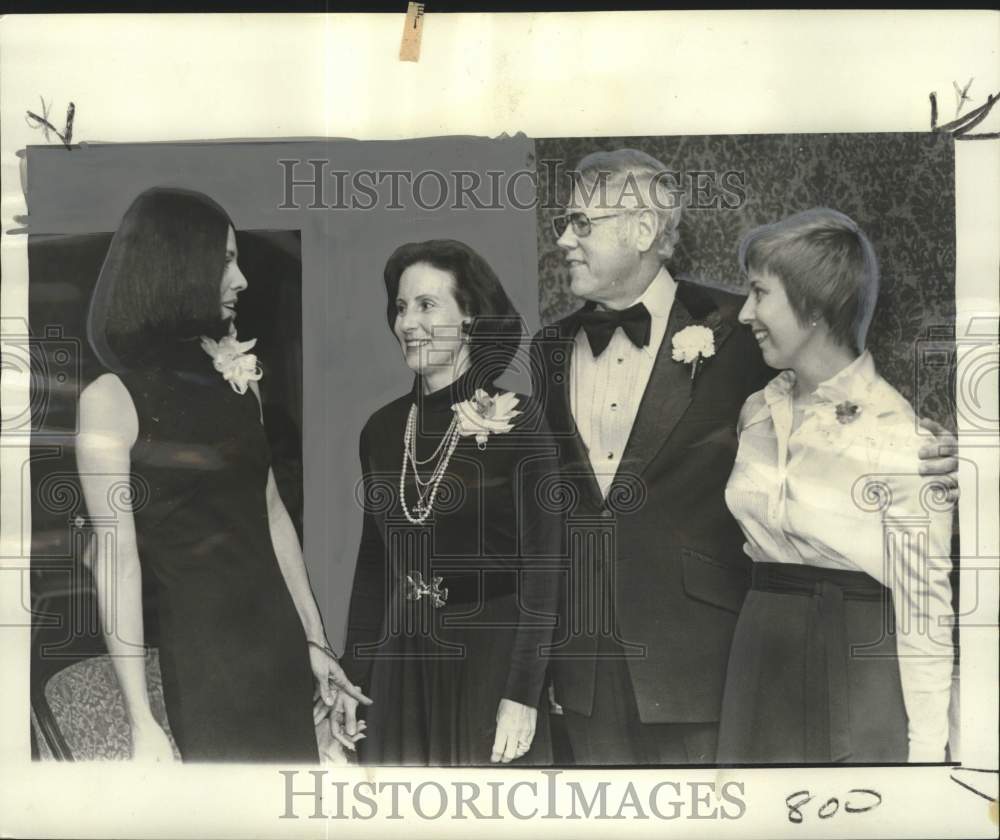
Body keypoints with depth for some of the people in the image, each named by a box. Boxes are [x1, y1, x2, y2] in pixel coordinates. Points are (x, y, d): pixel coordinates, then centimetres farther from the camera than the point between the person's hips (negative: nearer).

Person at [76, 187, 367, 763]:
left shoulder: (238, 382, 7)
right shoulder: (113, 397, -10)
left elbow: (273, 516, 9)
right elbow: (117, 558, -13)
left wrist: (314, 639, 11)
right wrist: (142, 720, -15)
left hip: (280, 641, 5)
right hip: (200, 656, -5)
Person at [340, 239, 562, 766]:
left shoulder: (517, 422, -11)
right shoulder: (382, 429, 4)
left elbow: (541, 565, -12)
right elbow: (373, 560, 10)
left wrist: (522, 694, -16)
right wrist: (355, 676, 9)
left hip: (491, 653, -4)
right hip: (402, 658, 4)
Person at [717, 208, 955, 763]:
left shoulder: (898, 431, -13)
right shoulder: (756, 412, 6)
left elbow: (924, 608, -11)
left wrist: (926, 750, -10)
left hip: (860, 671, -5)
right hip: (759, 663, 6)